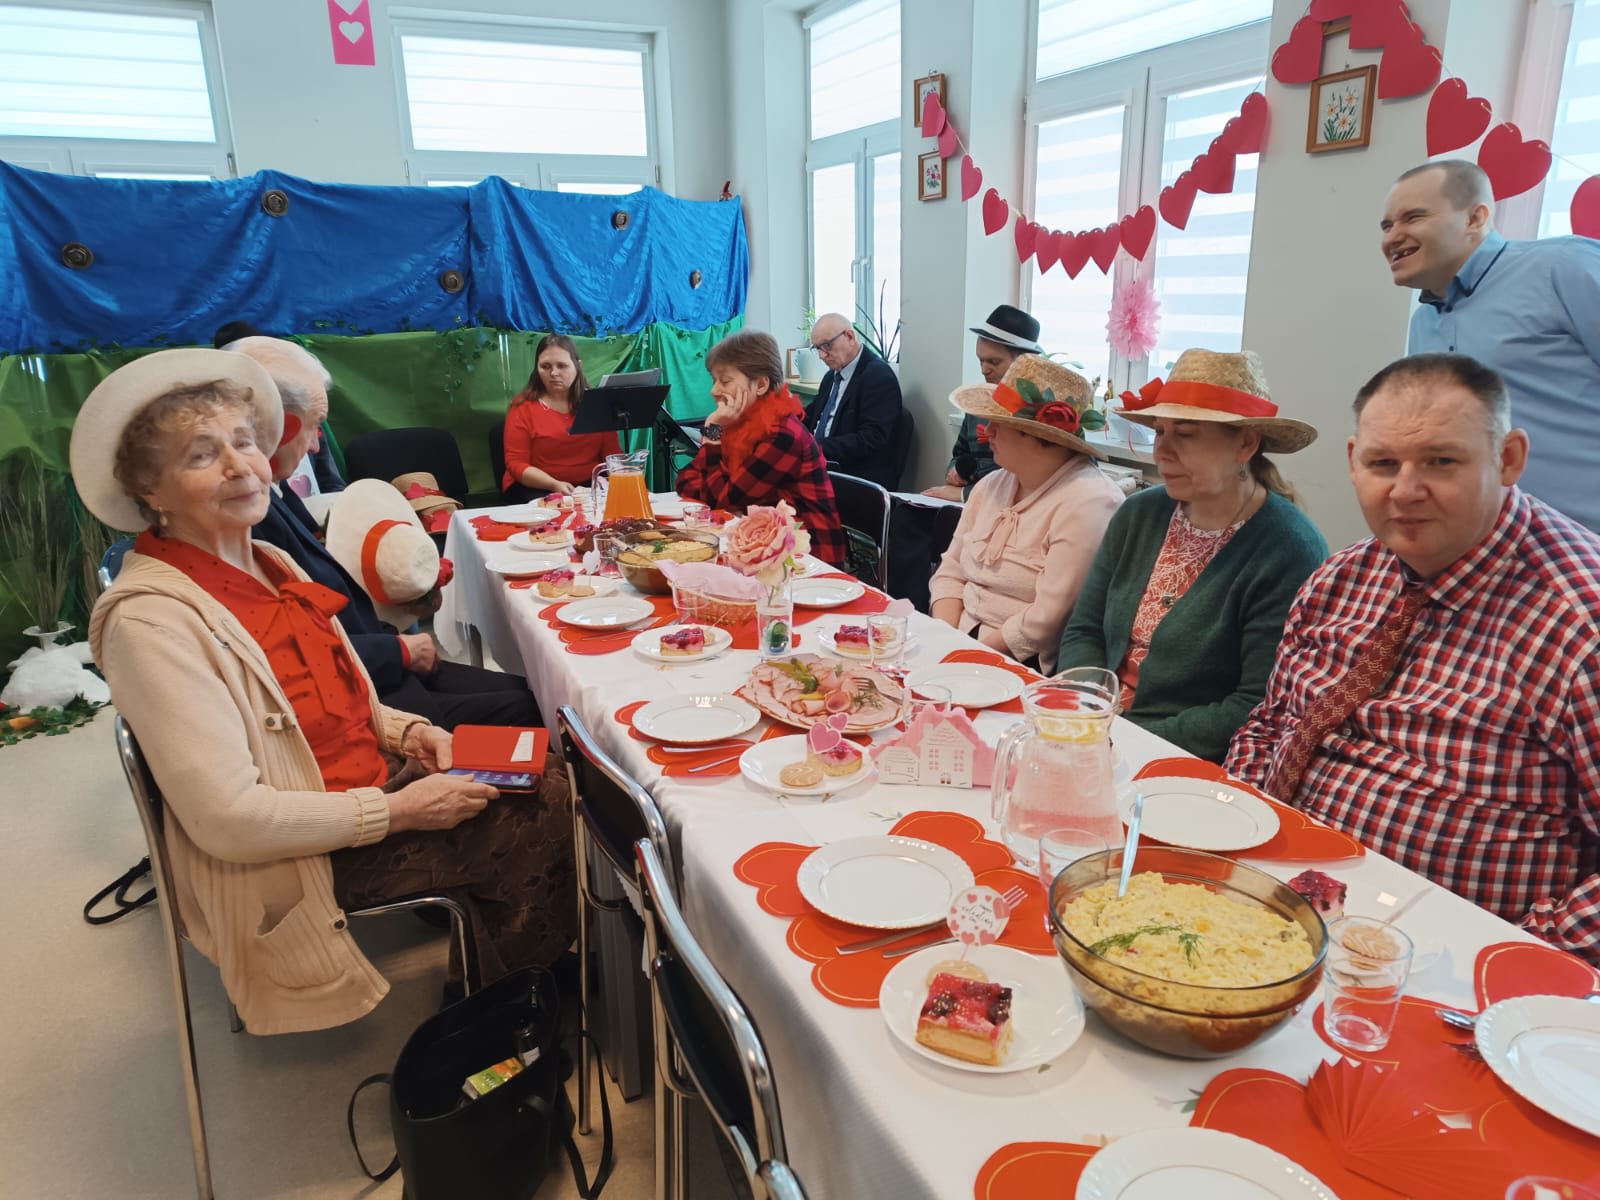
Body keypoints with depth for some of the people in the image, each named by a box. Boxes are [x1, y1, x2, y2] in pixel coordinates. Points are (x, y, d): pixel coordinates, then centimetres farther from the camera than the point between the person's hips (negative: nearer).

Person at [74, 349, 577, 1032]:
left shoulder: (270, 565, 6)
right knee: (541, 827, -9)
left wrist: (406, 732, -1)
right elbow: (228, 819, -24)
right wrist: (398, 810, -20)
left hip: (373, 789, 8)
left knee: (550, 779, -6)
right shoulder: (149, 621, -21)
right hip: (300, 860, -8)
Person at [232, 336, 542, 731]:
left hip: (381, 668, 10)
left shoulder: (272, 491, 6)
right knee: (522, 711, -9)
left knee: (529, 690, 7)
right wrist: (401, 649, -11)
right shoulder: (251, 514, -24)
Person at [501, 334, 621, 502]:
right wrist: (554, 484, -21)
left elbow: (613, 453, 8)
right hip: (536, 489, -3)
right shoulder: (523, 407, 1)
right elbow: (516, 463, -5)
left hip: (590, 486, 3)